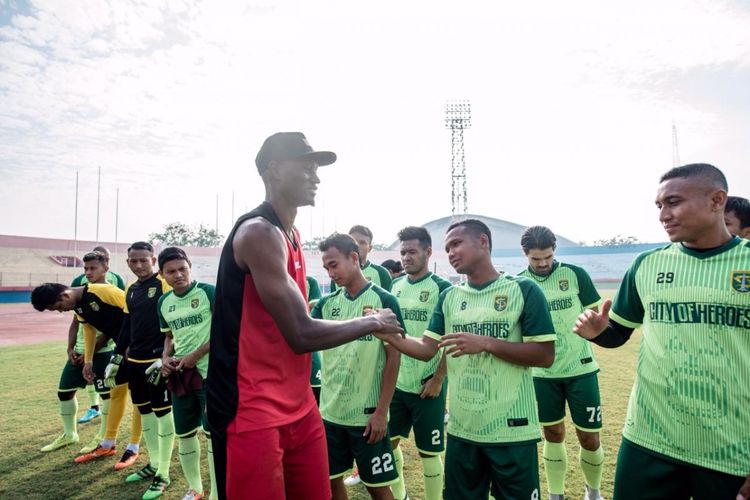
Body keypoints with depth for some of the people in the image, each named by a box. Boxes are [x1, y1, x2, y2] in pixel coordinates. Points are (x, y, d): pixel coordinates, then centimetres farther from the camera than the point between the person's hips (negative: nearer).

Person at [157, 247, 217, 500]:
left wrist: (196, 355, -17)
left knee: (213, 431, 0)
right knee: (183, 432, 17)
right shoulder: (164, 302, 8)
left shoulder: (209, 292, -12)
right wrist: (165, 357, 2)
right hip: (180, 374, 7)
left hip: (210, 371, -6)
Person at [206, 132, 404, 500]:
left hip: (300, 406, 9)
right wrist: (372, 322, -10)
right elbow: (302, 335, -23)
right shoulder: (258, 233, -20)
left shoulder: (290, 234, 11)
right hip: (253, 414, -9)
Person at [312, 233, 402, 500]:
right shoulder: (326, 303, 4)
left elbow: (393, 357, -9)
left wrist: (382, 412, -12)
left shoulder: (384, 300, -8)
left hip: (368, 413, -4)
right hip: (329, 411, 4)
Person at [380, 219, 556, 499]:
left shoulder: (523, 289, -9)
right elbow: (426, 350, -1)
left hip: (512, 431, -4)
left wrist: (486, 343, -21)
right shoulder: (448, 297, 5)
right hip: (461, 430, 5)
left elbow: (545, 356, -12)